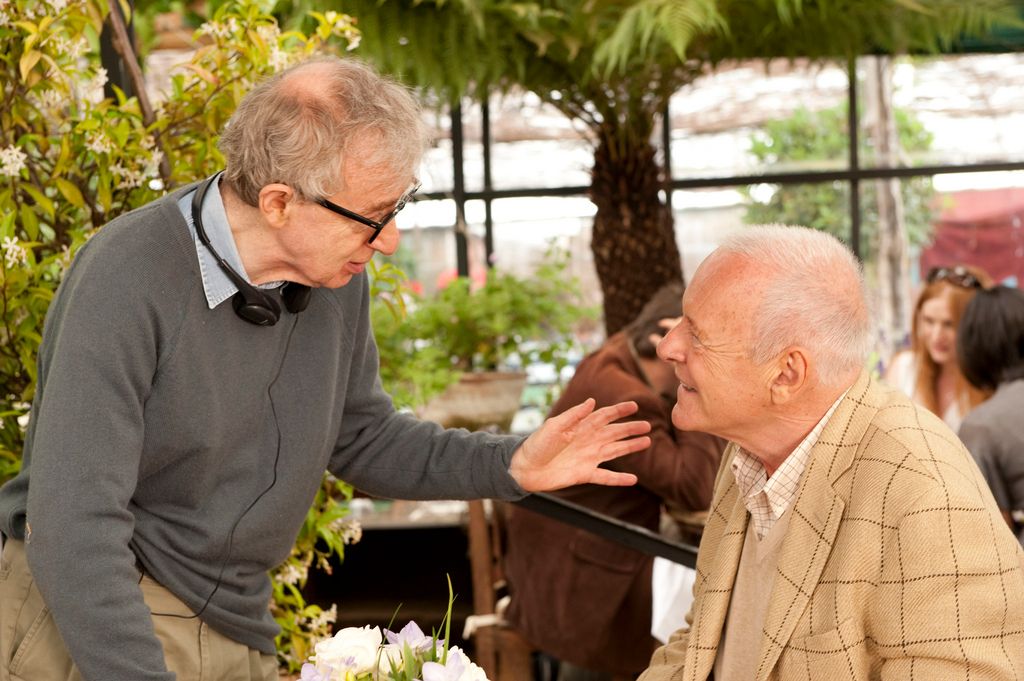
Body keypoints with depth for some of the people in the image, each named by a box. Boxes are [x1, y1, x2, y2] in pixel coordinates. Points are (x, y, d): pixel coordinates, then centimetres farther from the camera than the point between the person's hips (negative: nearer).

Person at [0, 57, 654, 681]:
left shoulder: (339, 278, -1)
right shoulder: (127, 281, -24)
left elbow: (361, 438, 15)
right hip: (92, 625, -6)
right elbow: (75, 525, -27)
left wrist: (509, 465, 2)